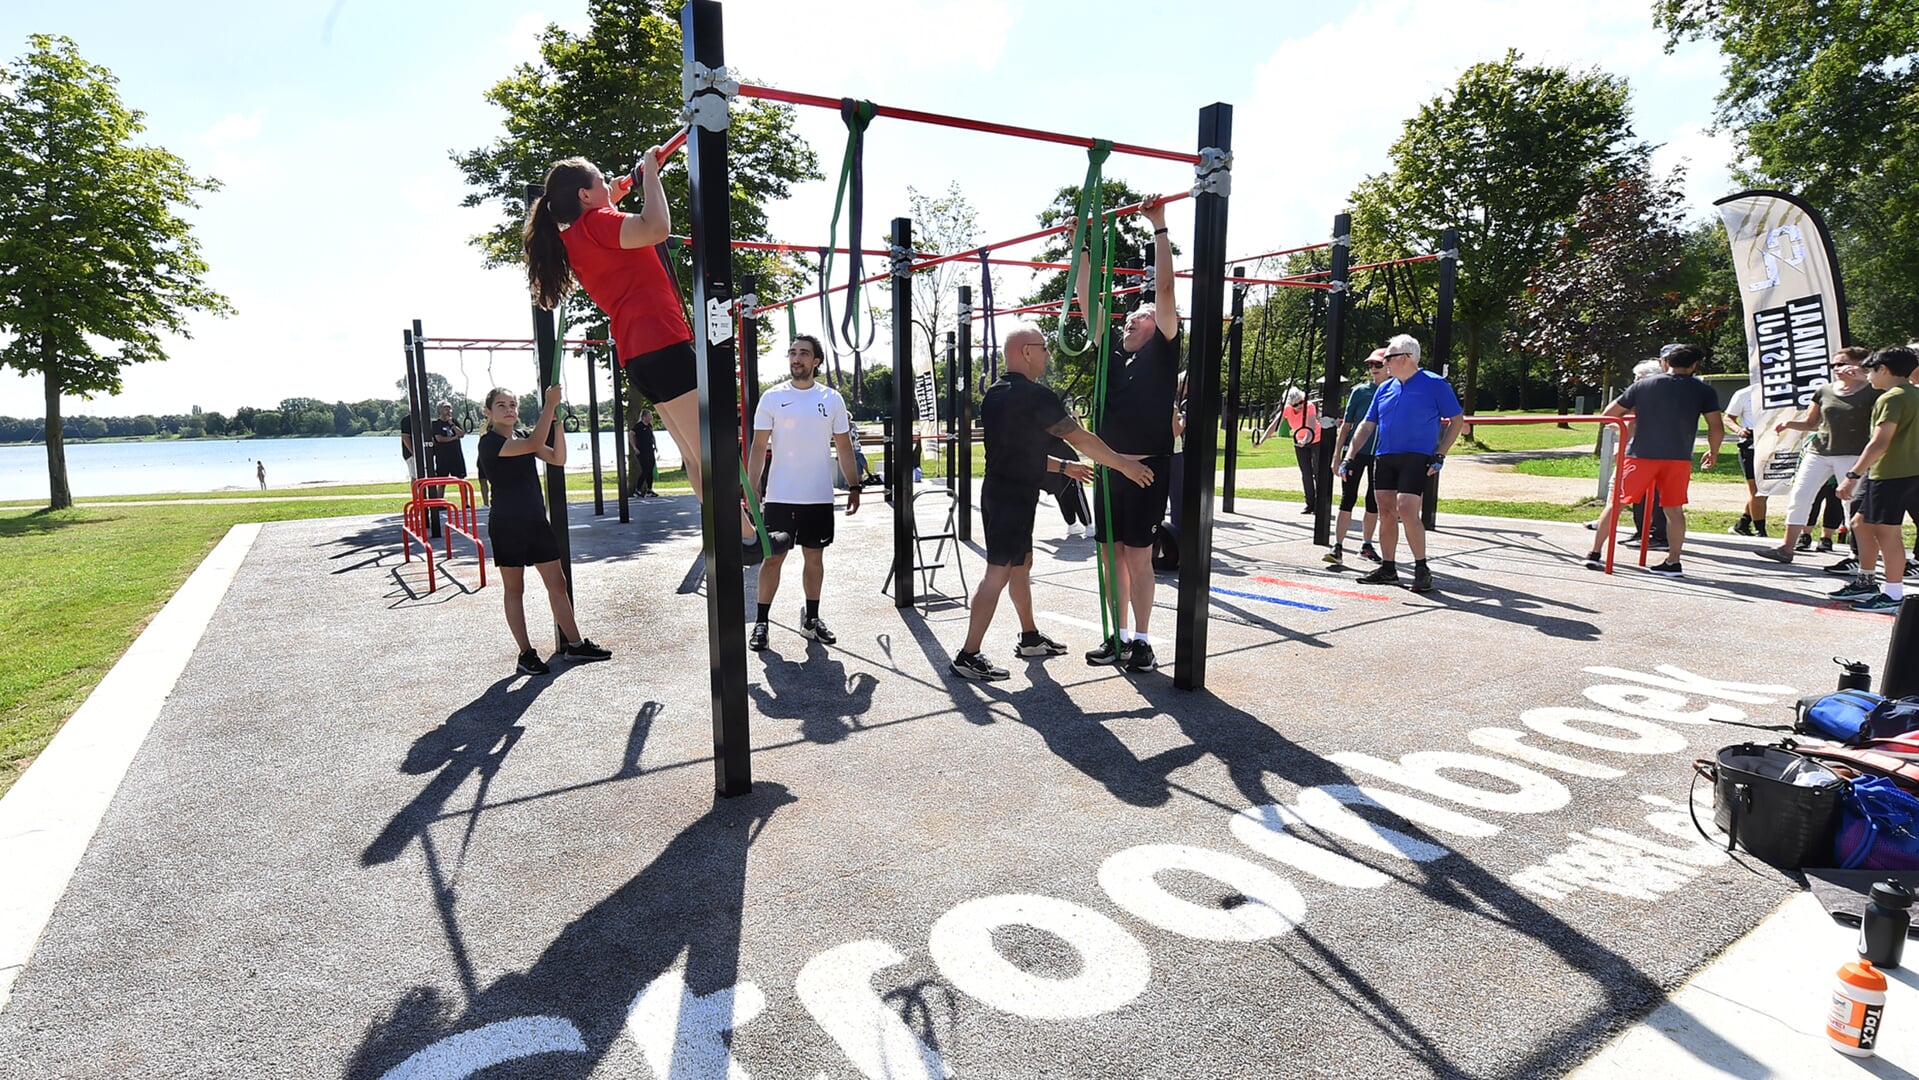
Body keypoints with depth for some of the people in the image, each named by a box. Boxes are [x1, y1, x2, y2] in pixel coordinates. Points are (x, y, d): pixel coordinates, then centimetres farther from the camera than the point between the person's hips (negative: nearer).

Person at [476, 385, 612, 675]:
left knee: (557, 583, 8)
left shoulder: (522, 438, 13)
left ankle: (575, 644, 15)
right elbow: (534, 444, -26)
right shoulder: (490, 442, -11)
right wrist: (550, 405, -25)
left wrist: (557, 422, -8)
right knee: (514, 589, 4)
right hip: (507, 524, -7)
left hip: (536, 521, 7)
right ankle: (526, 653, 11)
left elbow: (558, 458, 2)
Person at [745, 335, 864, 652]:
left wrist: (854, 486, 2)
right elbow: (758, 447, 1)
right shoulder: (772, 397, 0)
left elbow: (844, 447, 8)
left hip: (819, 496, 2)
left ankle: (811, 619, 23)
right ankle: (761, 622, 11)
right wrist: (752, 491, -6)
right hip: (779, 496, -1)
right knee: (773, 557, 2)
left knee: (814, 556, 11)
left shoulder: (832, 399, 3)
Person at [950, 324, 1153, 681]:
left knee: (1022, 563, 19)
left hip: (997, 490, 10)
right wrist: (1124, 465, -2)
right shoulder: (1035, 396, -16)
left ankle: (1029, 638, 32)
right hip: (1015, 496, -10)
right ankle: (968, 657, -5)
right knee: (999, 572, -7)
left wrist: (1064, 467, 26)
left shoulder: (994, 395, 12)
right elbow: (1081, 439, -12)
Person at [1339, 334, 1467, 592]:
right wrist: (1348, 458, 9)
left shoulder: (1434, 384, -3)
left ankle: (1422, 569, -4)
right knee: (1386, 512, 7)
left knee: (1406, 510, -16)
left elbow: (1457, 420, 0)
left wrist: (1440, 455, -8)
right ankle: (1387, 569, 17)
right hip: (1384, 457, 6)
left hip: (1417, 457, -6)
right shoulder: (1385, 388, 13)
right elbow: (1367, 425, 16)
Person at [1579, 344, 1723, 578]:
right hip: (1678, 458, 1)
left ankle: (1594, 553, 8)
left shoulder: (1642, 386, 4)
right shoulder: (1704, 391, 4)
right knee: (1674, 509, 9)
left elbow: (1608, 414, 6)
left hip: (1640, 454, 0)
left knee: (1617, 503, 6)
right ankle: (1673, 562, 10)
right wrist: (1713, 452, 16)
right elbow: (1716, 428, 0)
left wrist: (1631, 414, 24)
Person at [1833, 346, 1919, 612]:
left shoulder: (1892, 398, -15)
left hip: (1891, 474, -10)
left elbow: (1879, 443, -22)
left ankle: (1894, 595, -1)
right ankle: (1864, 581, 26)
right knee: (1862, 523, 17)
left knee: (1886, 531, -5)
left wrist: (1852, 475, -23)